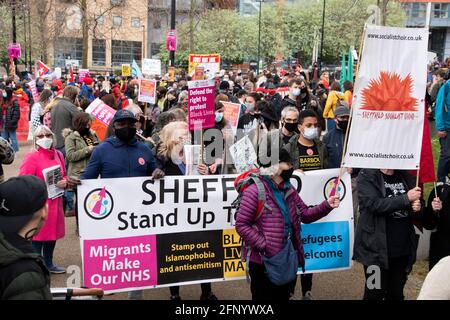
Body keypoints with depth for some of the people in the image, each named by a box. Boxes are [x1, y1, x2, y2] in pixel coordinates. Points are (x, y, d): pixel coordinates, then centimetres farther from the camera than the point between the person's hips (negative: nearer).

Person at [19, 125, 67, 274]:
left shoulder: (58, 155, 9)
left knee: (53, 233, 16)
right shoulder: (31, 157, -11)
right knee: (38, 235, -2)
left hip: (55, 203, 7)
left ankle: (48, 263, 32)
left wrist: (65, 182, -3)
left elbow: (64, 176, 18)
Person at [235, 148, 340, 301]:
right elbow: (241, 224, -17)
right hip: (264, 261, -7)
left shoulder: (288, 190, 11)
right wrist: (263, 246, -21)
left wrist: (326, 205, -4)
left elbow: (305, 214, 12)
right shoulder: (255, 190, -15)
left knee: (283, 296, 20)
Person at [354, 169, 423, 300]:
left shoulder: (407, 177, 9)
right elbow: (374, 204, -19)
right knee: (375, 294, 4)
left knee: (396, 294, 14)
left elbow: (417, 214, 16)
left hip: (403, 249, 5)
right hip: (377, 248, -4)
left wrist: (417, 208, -7)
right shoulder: (367, 176, -5)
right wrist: (406, 198, -22)